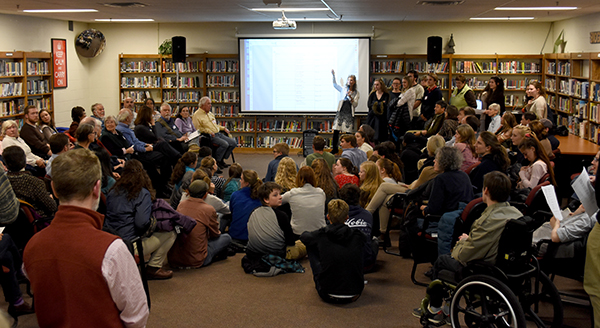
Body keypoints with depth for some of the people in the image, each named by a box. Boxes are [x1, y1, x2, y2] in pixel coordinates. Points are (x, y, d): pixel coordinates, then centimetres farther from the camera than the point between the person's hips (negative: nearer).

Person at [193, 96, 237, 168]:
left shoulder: (210, 114, 22)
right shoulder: (197, 115, -5)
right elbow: (197, 128, -15)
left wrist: (223, 128, 16)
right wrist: (209, 131, -23)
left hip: (218, 134, 9)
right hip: (209, 136, -9)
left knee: (233, 143, -6)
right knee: (225, 144, -29)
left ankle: (222, 159, 4)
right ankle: (217, 161, -11)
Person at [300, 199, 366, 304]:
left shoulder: (321, 235, -6)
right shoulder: (357, 236, -3)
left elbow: (303, 236, 18)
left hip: (329, 296, -2)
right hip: (354, 295, 2)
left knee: (310, 246, 15)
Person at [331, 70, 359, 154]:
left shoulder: (356, 93, 6)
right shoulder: (344, 89, 11)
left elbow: (355, 104, 1)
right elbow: (335, 85, 17)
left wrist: (351, 97, -13)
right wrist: (333, 76, 10)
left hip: (349, 113, -1)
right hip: (341, 111, 1)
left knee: (347, 132, -3)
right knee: (336, 131, -3)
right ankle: (334, 148, 7)